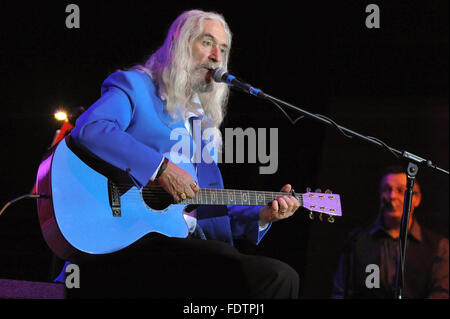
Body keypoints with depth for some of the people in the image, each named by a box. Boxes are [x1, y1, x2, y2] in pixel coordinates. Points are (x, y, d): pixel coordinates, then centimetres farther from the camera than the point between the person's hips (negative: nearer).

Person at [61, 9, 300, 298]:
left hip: (182, 242, 7)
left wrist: (261, 215, 7)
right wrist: (160, 168, -19)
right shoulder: (134, 86, 6)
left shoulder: (205, 128, 26)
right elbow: (89, 129, -16)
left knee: (282, 277, -15)